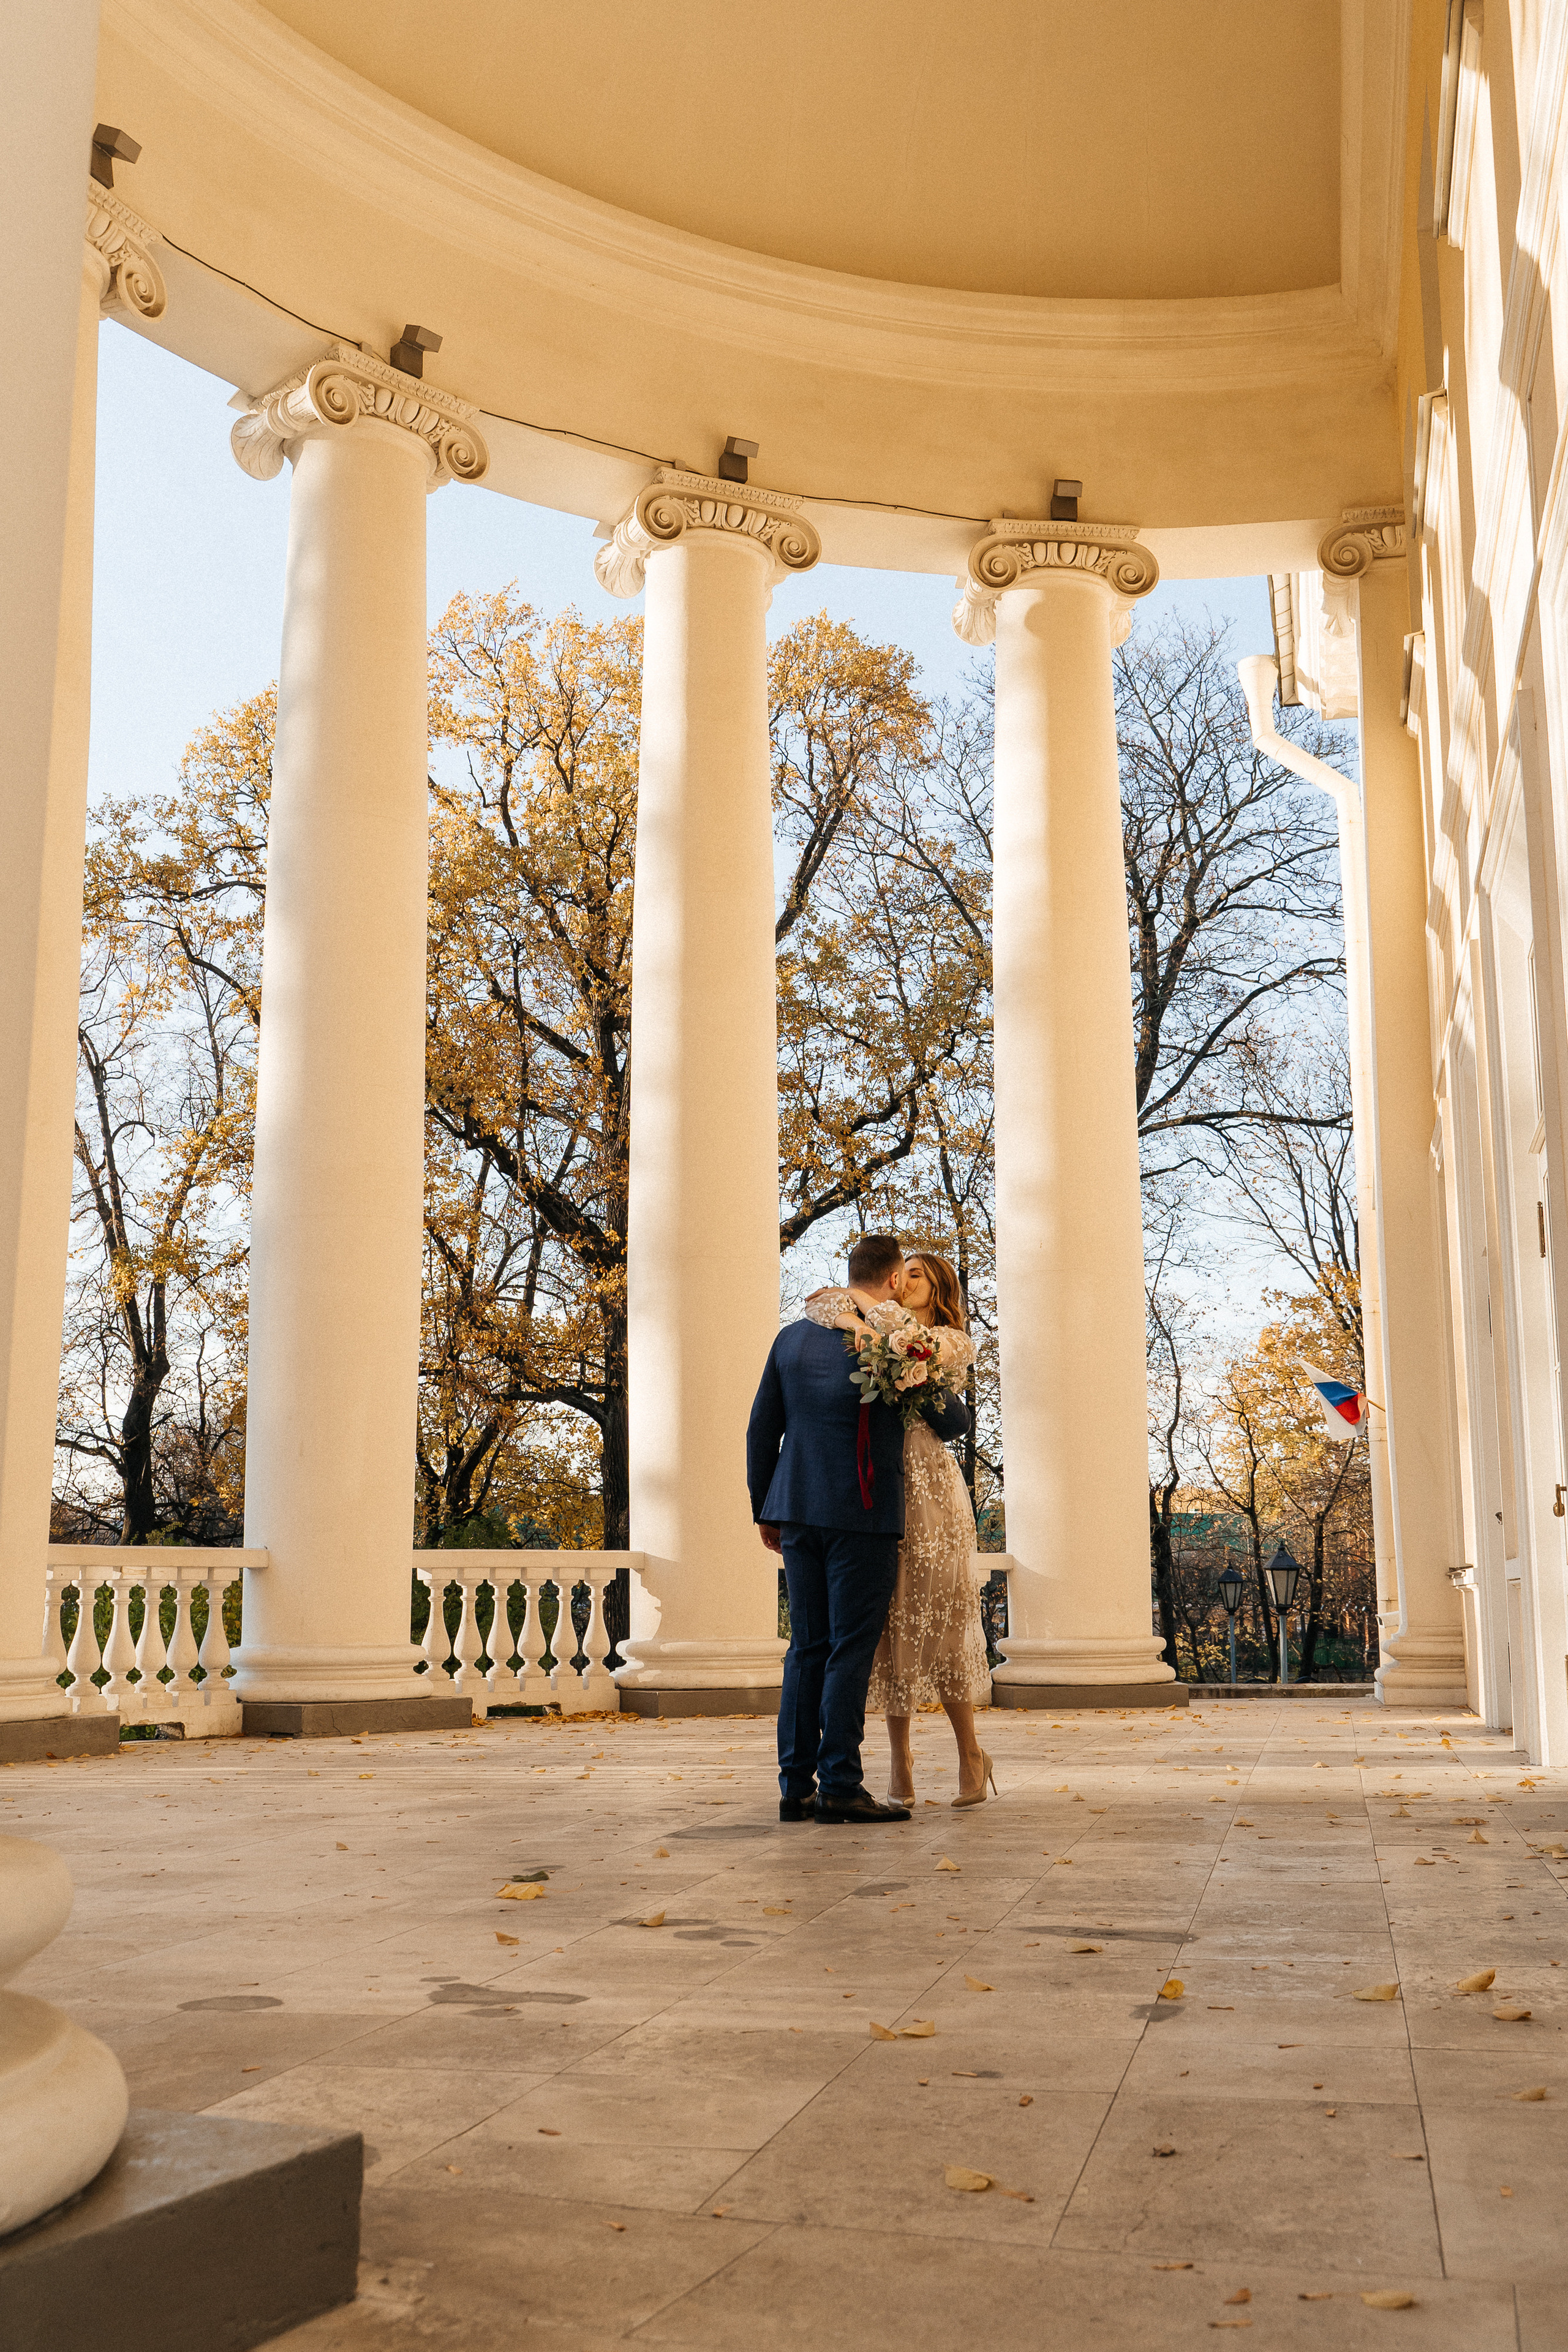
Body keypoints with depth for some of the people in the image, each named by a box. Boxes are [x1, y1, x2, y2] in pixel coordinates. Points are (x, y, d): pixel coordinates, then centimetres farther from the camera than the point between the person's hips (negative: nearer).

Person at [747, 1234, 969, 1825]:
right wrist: (948, 1411, 29)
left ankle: (796, 1786, 9)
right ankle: (839, 1784, -4)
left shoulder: (792, 1337, 10)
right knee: (851, 1647, -3)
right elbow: (953, 1421, 6)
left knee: (806, 1647, 9)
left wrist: (765, 1510, 21)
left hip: (798, 1510, 5)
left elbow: (761, 1431, 13)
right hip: (863, 1512, -5)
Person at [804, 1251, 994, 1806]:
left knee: (939, 1621, -3)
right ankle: (899, 1758, 10)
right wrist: (854, 1320, -15)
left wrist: (861, 1298, -3)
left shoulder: (955, 1344, 7)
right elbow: (818, 1304, 3)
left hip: (927, 1485, -3)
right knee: (889, 1623, 3)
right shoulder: (878, 1337, 18)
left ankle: (970, 1754, 10)